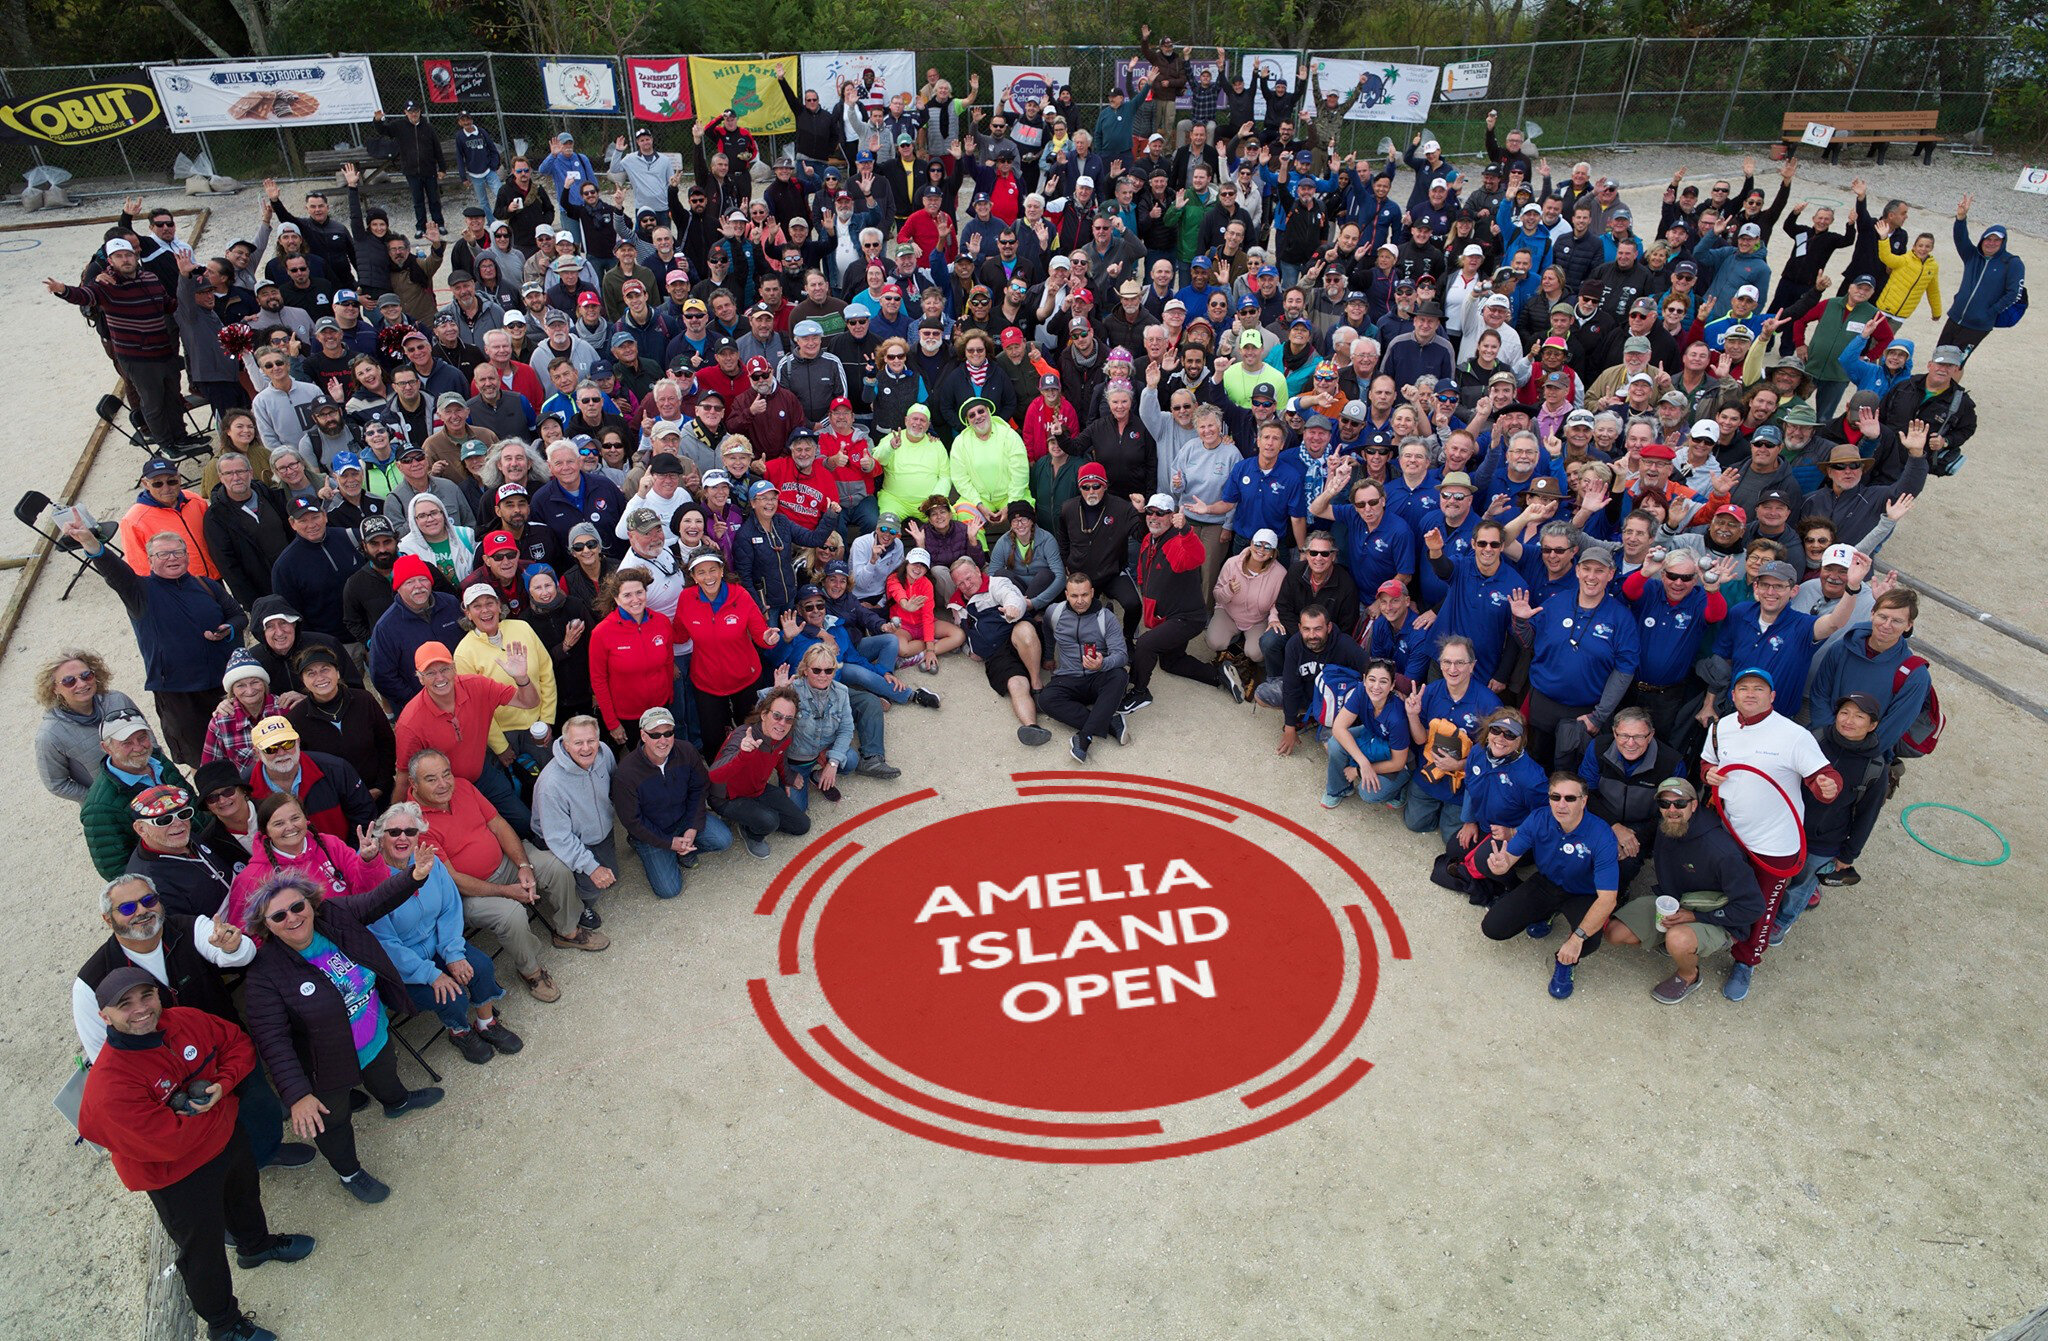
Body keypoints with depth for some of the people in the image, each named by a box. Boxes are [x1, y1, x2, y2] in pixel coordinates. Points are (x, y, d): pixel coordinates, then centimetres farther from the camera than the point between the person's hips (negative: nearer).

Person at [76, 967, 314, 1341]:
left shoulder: (185, 1020, -17)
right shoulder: (110, 1085, -35)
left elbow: (238, 1043, -3)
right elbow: (168, 1142, -35)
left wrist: (223, 1084, -22)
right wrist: (222, 1105, -22)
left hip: (228, 1140, 6)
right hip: (178, 1177, -6)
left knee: (246, 1195, 34)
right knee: (203, 1252, 16)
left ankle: (255, 1244, 67)